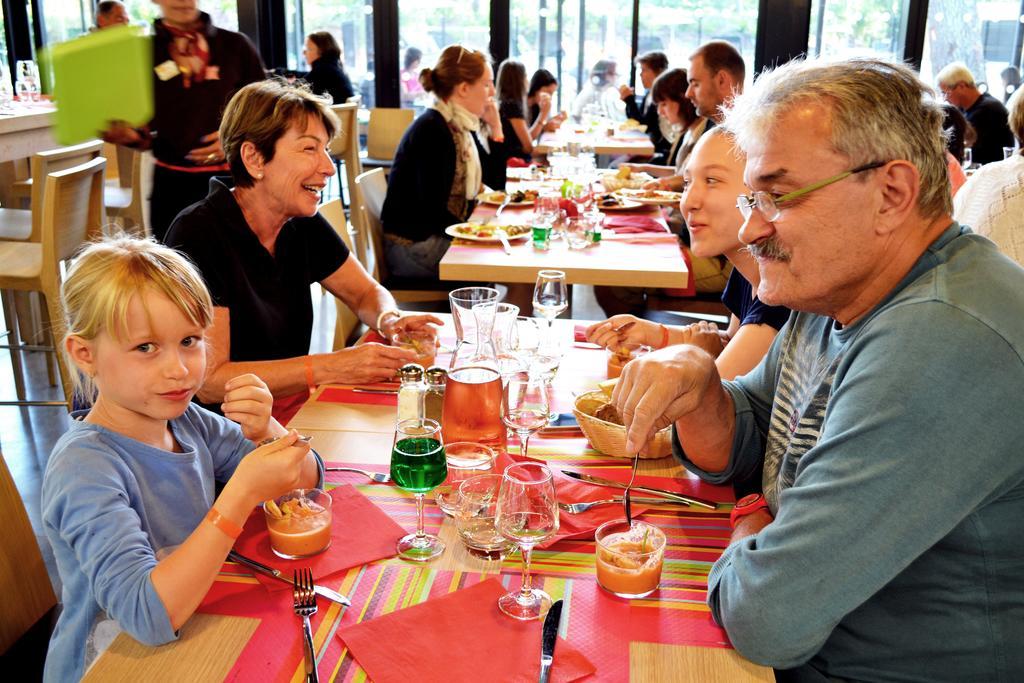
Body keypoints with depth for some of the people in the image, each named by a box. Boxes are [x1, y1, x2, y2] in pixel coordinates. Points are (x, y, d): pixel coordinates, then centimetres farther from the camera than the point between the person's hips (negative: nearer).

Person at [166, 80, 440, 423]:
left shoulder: (303, 224, 1)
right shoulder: (198, 235, -18)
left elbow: (367, 292, 14)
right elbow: (208, 382, -21)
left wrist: (389, 319, -11)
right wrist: (330, 367, -27)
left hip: (299, 404, 7)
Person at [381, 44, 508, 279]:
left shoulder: (462, 126, 8)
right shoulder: (432, 130, -18)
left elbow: (496, 182, 12)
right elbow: (433, 211, -23)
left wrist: (495, 127, 5)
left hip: (441, 236, 9)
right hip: (413, 246, -9)